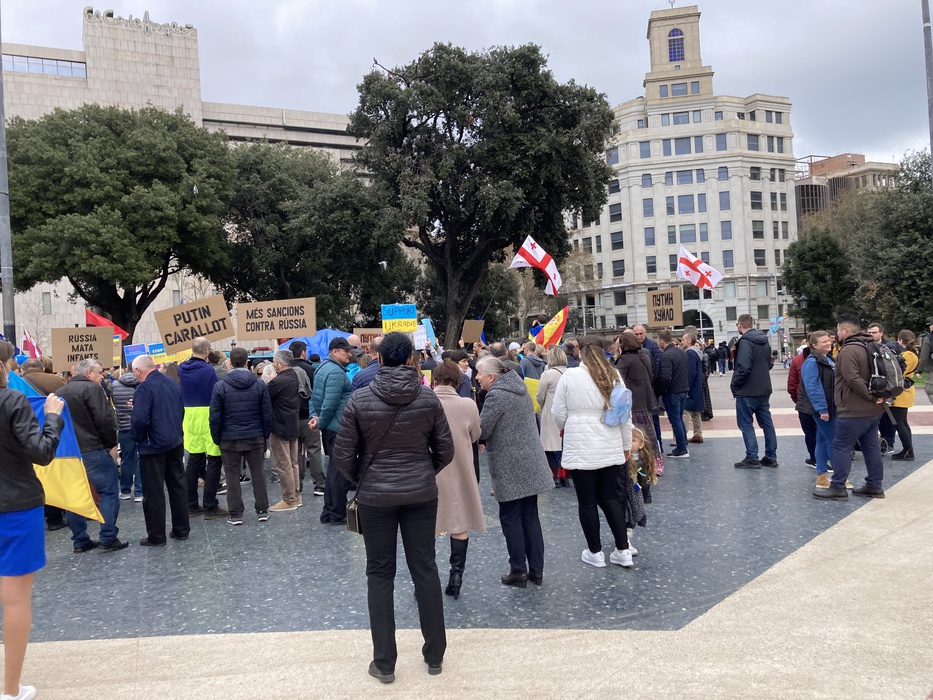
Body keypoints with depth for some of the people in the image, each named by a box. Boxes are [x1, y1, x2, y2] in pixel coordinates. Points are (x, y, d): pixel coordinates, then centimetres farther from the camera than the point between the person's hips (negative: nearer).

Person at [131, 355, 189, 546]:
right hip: (176, 443, 7)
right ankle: (181, 529, 23)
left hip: (153, 446, -7)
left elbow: (139, 419, -23)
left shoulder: (144, 388, -18)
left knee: (154, 492, 3)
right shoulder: (173, 383, 5)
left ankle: (156, 536, 10)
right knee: (178, 486, 14)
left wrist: (137, 437, -7)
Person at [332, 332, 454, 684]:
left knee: (380, 575, 10)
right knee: (425, 569, 13)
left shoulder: (360, 399, -10)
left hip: (375, 496, -1)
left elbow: (342, 456, -7)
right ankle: (435, 655, 24)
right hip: (421, 494, 2)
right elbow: (445, 450, 0)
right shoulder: (428, 397, -6)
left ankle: (384, 662, 18)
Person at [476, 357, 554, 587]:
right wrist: (493, 438, 16)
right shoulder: (520, 388, 12)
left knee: (510, 519, 4)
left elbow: (481, 431, -15)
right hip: (531, 463, 8)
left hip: (510, 467, -8)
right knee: (530, 516, 12)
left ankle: (518, 571, 9)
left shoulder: (496, 395, -15)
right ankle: (536, 570, 18)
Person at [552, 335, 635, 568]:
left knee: (587, 501, 8)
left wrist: (566, 429, 22)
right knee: (610, 497, 14)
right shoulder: (614, 375, 0)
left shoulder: (569, 376, -7)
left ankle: (595, 552, 18)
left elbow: (559, 414, 0)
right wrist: (627, 445, 16)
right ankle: (623, 550, 15)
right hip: (611, 448, 3)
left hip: (580, 448, -3)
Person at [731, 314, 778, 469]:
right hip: (764, 389, 8)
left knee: (745, 423, 0)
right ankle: (771, 457, 17)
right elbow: (770, 363, 18)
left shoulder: (745, 342, -17)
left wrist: (735, 384, -11)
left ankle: (752, 458, 0)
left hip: (747, 391, -8)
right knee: (766, 422, 11)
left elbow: (744, 368, -23)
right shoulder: (764, 341, 10)